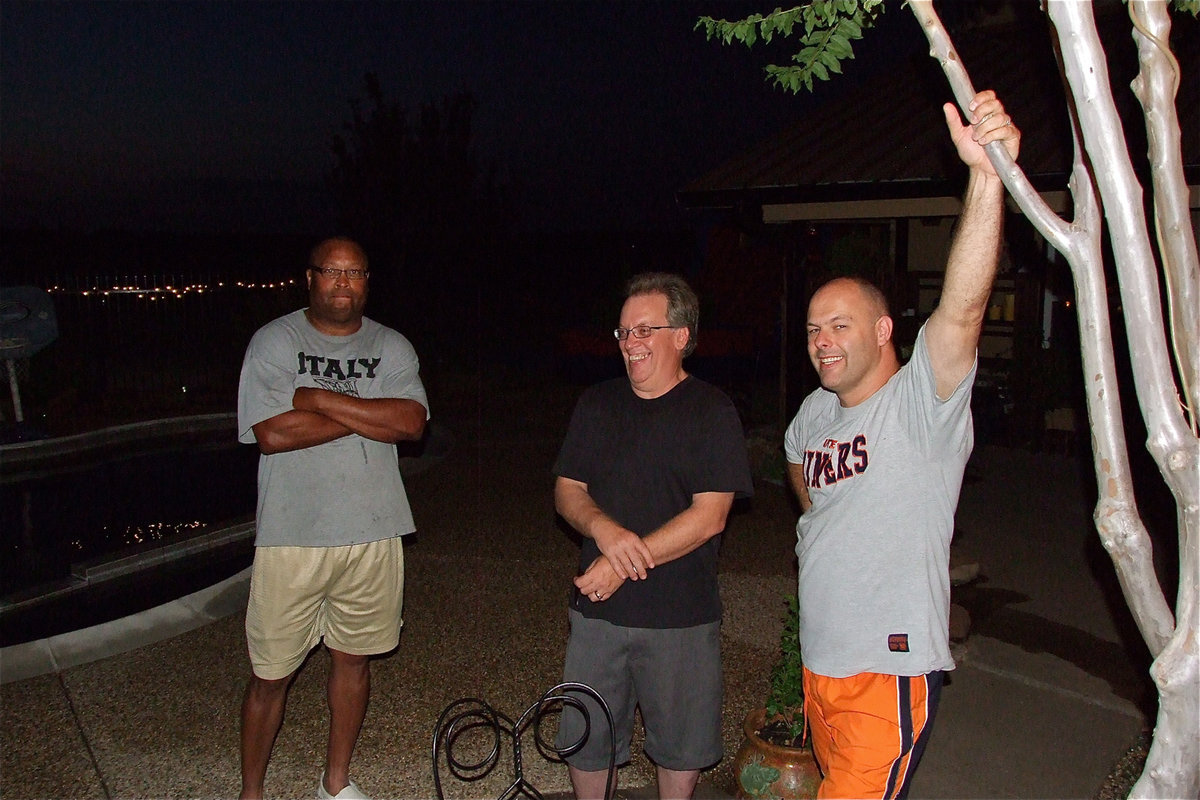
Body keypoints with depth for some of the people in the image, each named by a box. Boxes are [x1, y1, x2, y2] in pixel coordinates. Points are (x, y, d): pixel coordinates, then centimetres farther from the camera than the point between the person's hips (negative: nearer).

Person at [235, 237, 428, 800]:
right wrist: (368, 415, -11)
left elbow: (412, 422, -11)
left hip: (373, 535, 3)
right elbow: (271, 433, -16)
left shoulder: (392, 347, 6)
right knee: (271, 674, 4)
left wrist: (320, 399, -15)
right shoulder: (274, 342, -2)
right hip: (292, 537, -3)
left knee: (353, 658, 15)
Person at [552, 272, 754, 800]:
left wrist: (623, 565, -17)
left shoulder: (712, 412, -7)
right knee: (584, 738, 12)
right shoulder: (597, 404, 7)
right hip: (596, 606, 4)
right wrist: (602, 528, -15)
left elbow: (709, 517, -14)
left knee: (679, 744, 13)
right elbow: (567, 492, 7)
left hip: (681, 616, -3)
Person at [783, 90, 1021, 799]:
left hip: (891, 668, -8)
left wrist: (987, 174, -43)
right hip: (819, 661, 8)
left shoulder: (921, 403, -14)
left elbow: (962, 307, -32)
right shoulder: (816, 413, 8)